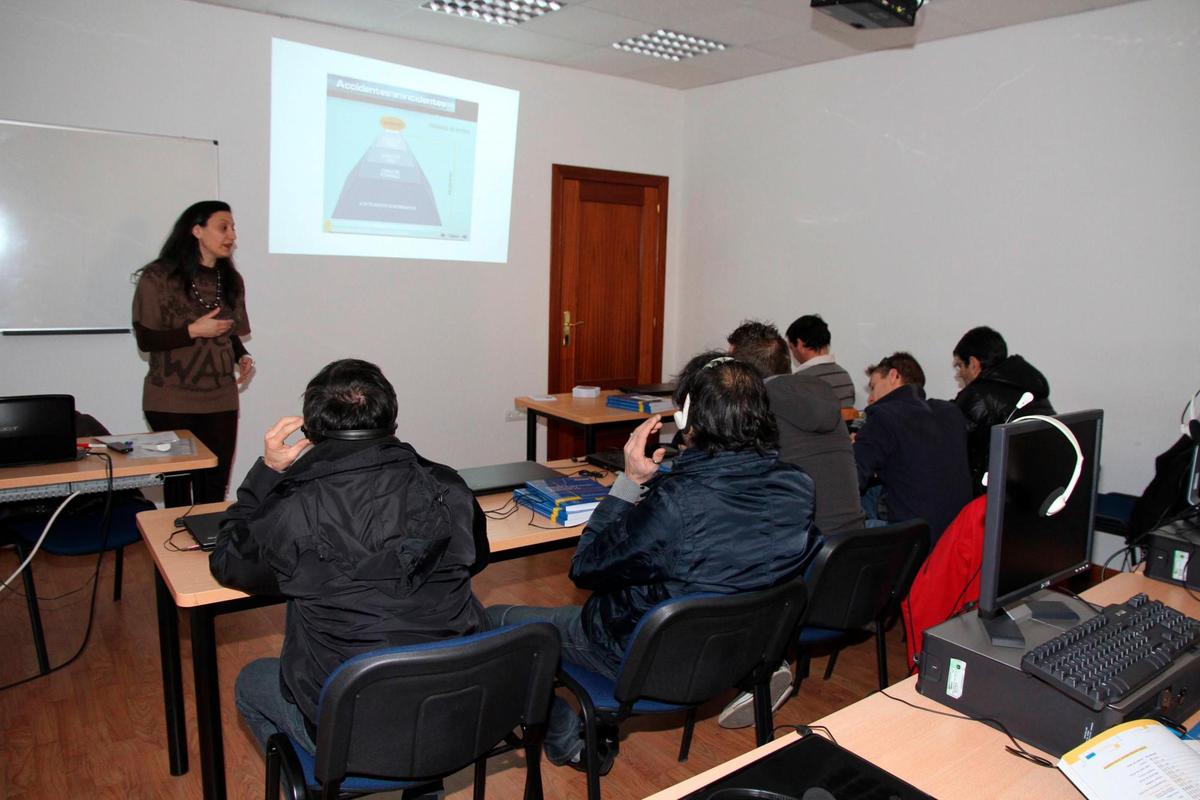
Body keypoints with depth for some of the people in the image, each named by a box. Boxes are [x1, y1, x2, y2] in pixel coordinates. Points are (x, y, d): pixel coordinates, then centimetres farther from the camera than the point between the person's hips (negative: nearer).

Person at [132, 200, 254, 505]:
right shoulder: (158, 277, -6)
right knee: (178, 480, 7)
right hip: (172, 403, -4)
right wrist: (193, 330, -17)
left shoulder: (231, 280, 9)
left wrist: (243, 357, -3)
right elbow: (145, 339, -7)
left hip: (221, 400, 4)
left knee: (215, 483, 4)